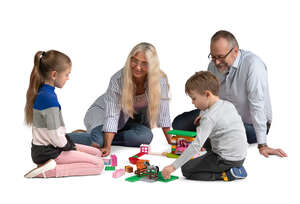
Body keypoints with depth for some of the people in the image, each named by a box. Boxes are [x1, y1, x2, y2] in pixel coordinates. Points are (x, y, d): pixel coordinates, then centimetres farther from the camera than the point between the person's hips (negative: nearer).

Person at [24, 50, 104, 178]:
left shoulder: (40, 92, 6)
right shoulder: (49, 99, -24)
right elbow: (56, 136, -23)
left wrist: (70, 144, 9)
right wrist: (71, 147, -5)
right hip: (48, 152, -10)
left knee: (97, 153, 15)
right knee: (98, 164, -13)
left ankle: (49, 165, 5)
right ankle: (49, 171, -15)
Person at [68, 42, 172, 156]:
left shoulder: (160, 80, -24)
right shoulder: (118, 79, -30)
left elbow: (163, 113, -16)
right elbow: (112, 116, -32)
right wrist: (107, 146, -41)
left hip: (134, 119, 4)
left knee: (145, 136, -29)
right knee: (98, 140, -33)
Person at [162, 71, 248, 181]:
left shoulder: (209, 118, -21)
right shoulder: (228, 104, 3)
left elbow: (196, 146, -27)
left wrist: (173, 166, -24)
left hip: (226, 160, -9)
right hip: (241, 157, 9)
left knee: (186, 170, -1)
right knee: (207, 141, 33)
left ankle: (227, 174, -10)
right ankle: (234, 168, 16)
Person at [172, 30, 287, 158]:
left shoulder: (252, 64, -28)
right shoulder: (213, 65, -7)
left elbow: (258, 105, -31)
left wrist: (262, 146, -31)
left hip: (250, 125, -5)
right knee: (179, 123, -1)